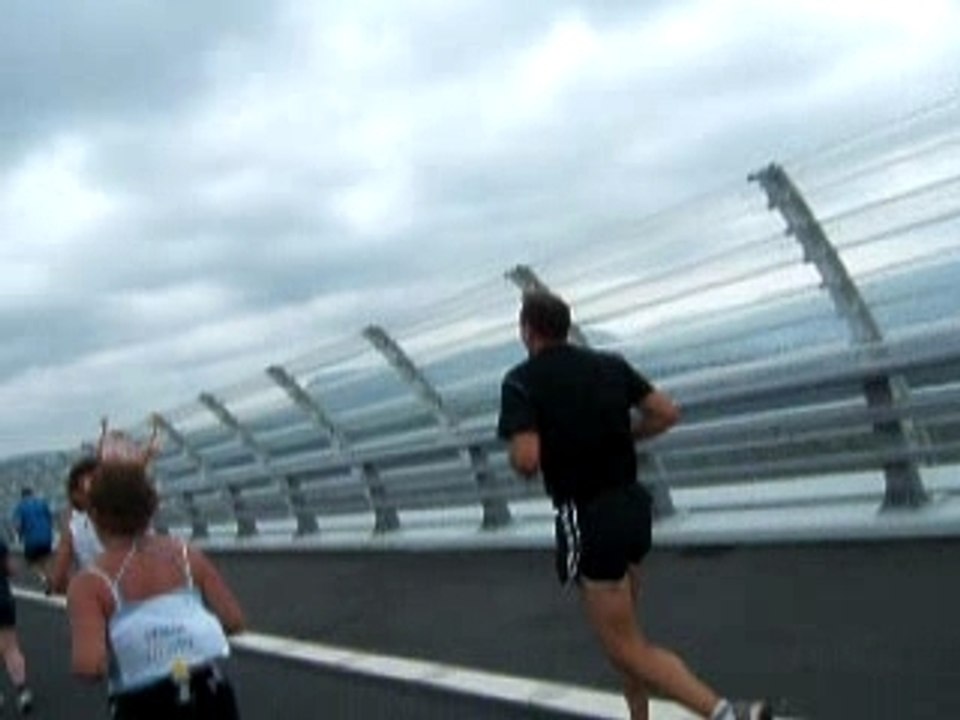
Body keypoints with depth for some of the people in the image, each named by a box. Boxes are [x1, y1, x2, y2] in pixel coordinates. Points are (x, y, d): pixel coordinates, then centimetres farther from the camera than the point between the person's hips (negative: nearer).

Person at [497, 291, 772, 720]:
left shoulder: (521, 381, -10)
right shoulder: (609, 365, 8)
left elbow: (526, 460, -22)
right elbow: (666, 414, 6)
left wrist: (516, 457, 1)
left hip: (588, 520, -7)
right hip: (632, 505, 7)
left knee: (627, 649, -2)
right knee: (621, 630, 24)